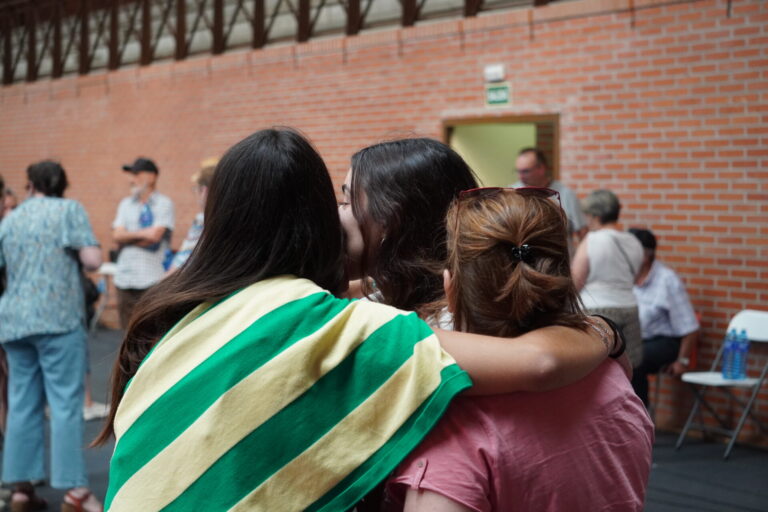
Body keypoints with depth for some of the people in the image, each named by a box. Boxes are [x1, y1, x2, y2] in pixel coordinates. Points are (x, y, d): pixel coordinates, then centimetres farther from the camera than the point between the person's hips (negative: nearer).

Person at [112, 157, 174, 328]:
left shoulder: (164, 204, -1)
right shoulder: (126, 204, 15)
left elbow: (155, 236, -12)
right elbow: (117, 235, 4)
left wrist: (128, 237, 0)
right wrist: (142, 233, -9)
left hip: (152, 281, -5)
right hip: (125, 278, 5)